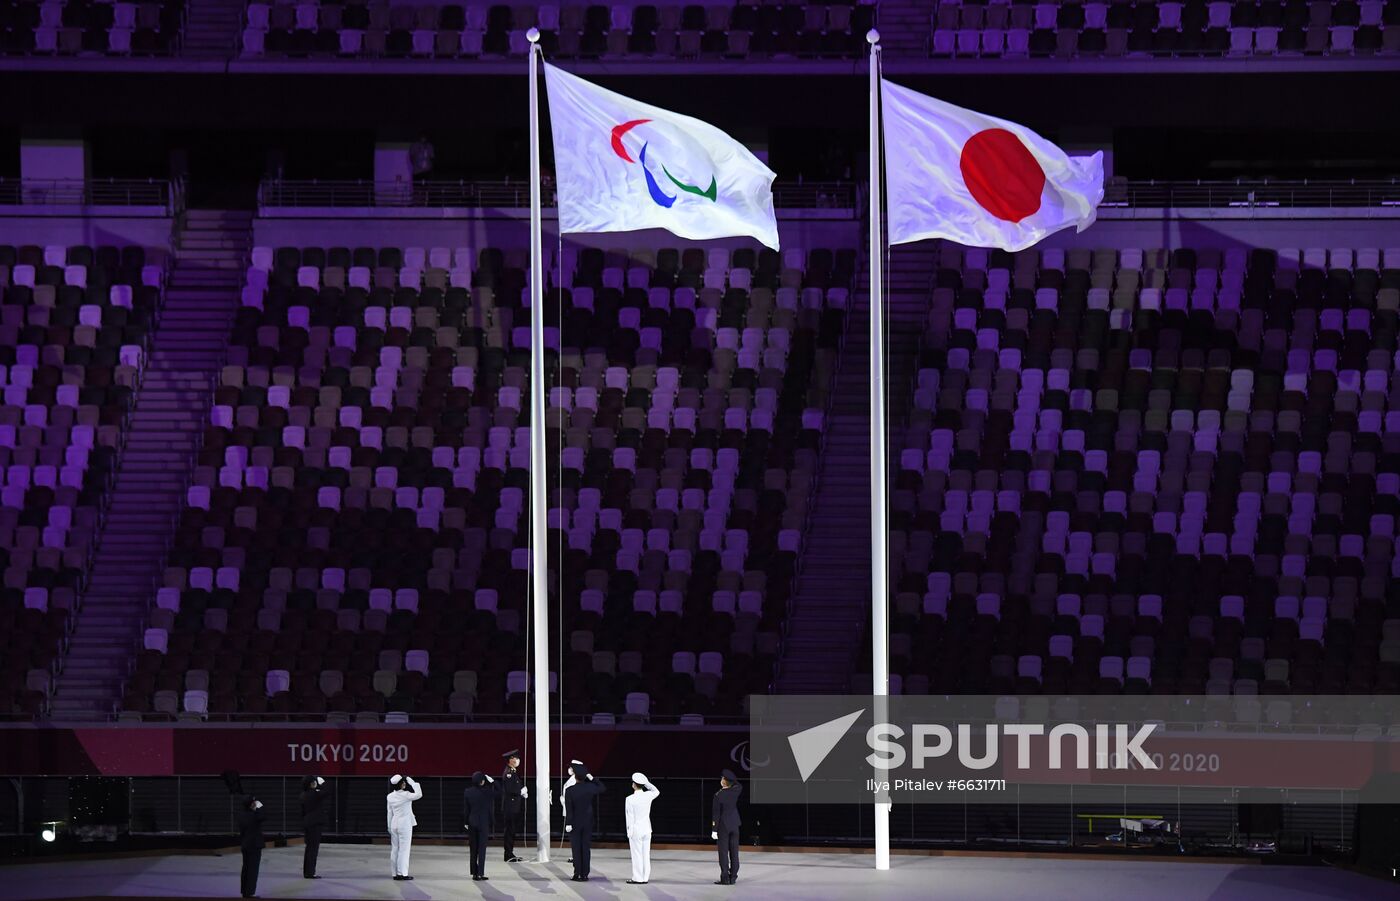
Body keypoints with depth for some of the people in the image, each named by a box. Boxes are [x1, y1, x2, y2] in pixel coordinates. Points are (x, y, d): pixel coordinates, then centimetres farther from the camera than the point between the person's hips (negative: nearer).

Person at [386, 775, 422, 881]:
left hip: (394, 824, 6)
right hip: (405, 824, -6)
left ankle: (396, 873, 12)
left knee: (395, 849, 9)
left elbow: (390, 813, 8)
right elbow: (418, 794, -14)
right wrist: (412, 782, -10)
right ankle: (402, 873, -5)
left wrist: (389, 827, 15)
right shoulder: (405, 795, -17)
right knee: (404, 849, -3)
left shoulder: (391, 796, 2)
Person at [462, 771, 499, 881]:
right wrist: (492, 781, -2)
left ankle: (474, 873, 13)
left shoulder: (467, 792, -3)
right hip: (483, 823, -3)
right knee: (482, 849, 0)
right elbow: (499, 790, 0)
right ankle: (480, 873, -6)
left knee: (473, 849, 11)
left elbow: (465, 809, 2)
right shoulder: (485, 792, -14)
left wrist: (466, 822, 11)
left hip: (472, 823, 3)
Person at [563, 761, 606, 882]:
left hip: (575, 823, -3)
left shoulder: (570, 791, -15)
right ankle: (585, 874, 7)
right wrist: (592, 778, 11)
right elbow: (603, 789, 16)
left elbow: (568, 809, -15)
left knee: (576, 848, 2)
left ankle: (577, 874, 2)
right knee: (586, 848, 6)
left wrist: (568, 824, -11)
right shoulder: (590, 788, -5)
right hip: (588, 823, 3)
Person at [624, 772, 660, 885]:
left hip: (636, 829, -5)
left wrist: (629, 832, -5)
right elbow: (656, 791, 23)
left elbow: (630, 817, -11)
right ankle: (645, 877, 11)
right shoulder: (648, 796, -1)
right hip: (647, 829, 5)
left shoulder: (630, 799, -14)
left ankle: (638, 878, -1)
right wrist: (647, 783, 13)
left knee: (637, 854, -1)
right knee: (646, 854, 8)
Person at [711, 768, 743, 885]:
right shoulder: (735, 791, -3)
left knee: (723, 851, -1)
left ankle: (725, 877, -2)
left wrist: (714, 830, -11)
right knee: (734, 851, 8)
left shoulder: (718, 796, -16)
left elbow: (716, 813, -15)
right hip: (734, 824, 5)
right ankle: (733, 877, 11)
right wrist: (732, 778, 13)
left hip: (723, 825, -5)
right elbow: (740, 786, 24)